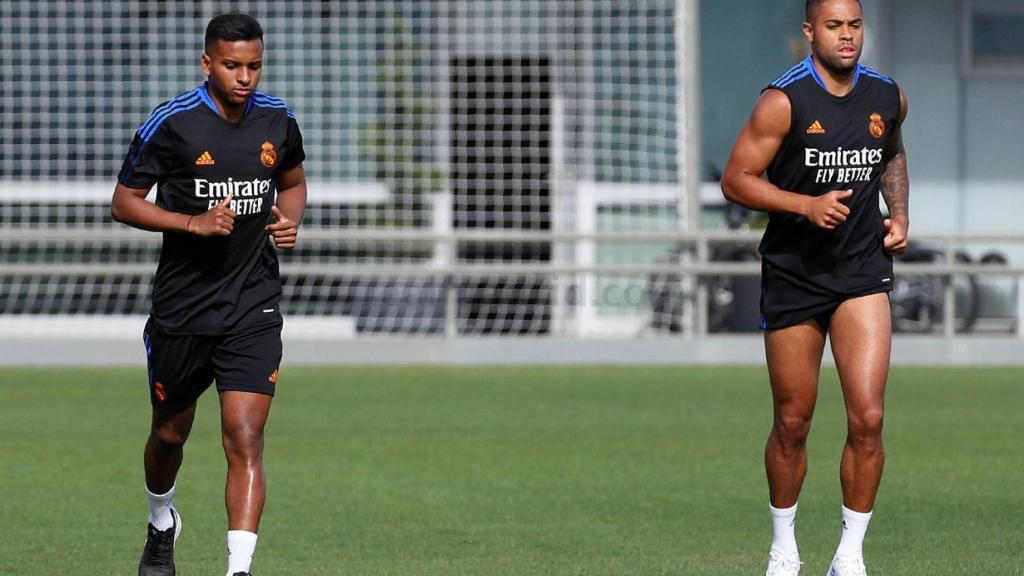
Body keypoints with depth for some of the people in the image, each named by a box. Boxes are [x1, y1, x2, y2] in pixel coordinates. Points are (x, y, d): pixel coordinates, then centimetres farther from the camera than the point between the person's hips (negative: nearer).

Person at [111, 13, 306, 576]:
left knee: (244, 438, -14)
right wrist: (194, 223, -19)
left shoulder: (276, 119, 2)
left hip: (253, 310, 1)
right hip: (182, 308, -1)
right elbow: (124, 201, -5)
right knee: (170, 433, 17)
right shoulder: (171, 123, -10)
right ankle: (161, 524, 47)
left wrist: (290, 220, -1)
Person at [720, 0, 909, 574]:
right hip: (793, 275, -2)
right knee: (793, 424, 6)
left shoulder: (888, 97, 3)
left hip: (863, 273, 2)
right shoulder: (784, 101, -11)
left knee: (867, 418, -11)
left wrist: (900, 212, 9)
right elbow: (736, 179, -9)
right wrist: (807, 205, -20)